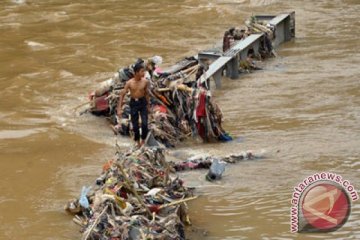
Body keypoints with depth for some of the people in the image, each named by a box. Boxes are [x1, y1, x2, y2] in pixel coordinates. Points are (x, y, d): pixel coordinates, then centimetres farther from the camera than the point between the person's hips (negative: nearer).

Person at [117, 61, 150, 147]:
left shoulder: (145, 82, -11)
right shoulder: (129, 83, -16)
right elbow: (122, 95, -8)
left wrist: (148, 105, 15)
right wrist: (119, 109, -11)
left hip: (142, 102, 0)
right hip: (133, 103, 0)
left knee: (144, 123, -10)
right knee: (135, 125, 7)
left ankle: (143, 140, 13)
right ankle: (137, 140, 29)